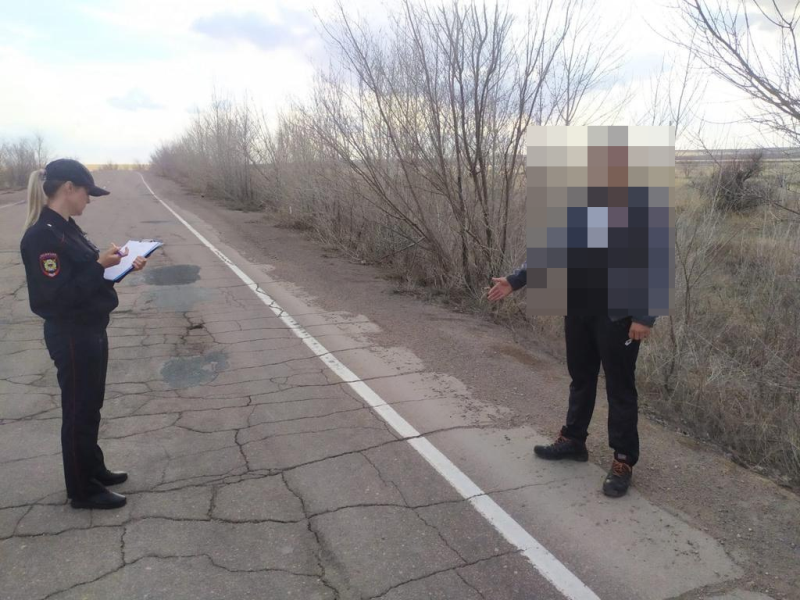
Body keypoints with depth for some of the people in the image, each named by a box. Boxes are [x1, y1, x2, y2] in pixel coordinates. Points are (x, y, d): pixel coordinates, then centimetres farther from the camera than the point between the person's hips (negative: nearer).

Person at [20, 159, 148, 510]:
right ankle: (82, 490, 20)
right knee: (79, 412, 5)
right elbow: (57, 295, -25)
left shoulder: (65, 228, 8)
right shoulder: (42, 236, -21)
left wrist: (119, 266, 2)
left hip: (90, 331, 9)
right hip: (71, 337, -9)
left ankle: (93, 468, 38)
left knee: (90, 407, 21)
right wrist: (100, 265, -27)